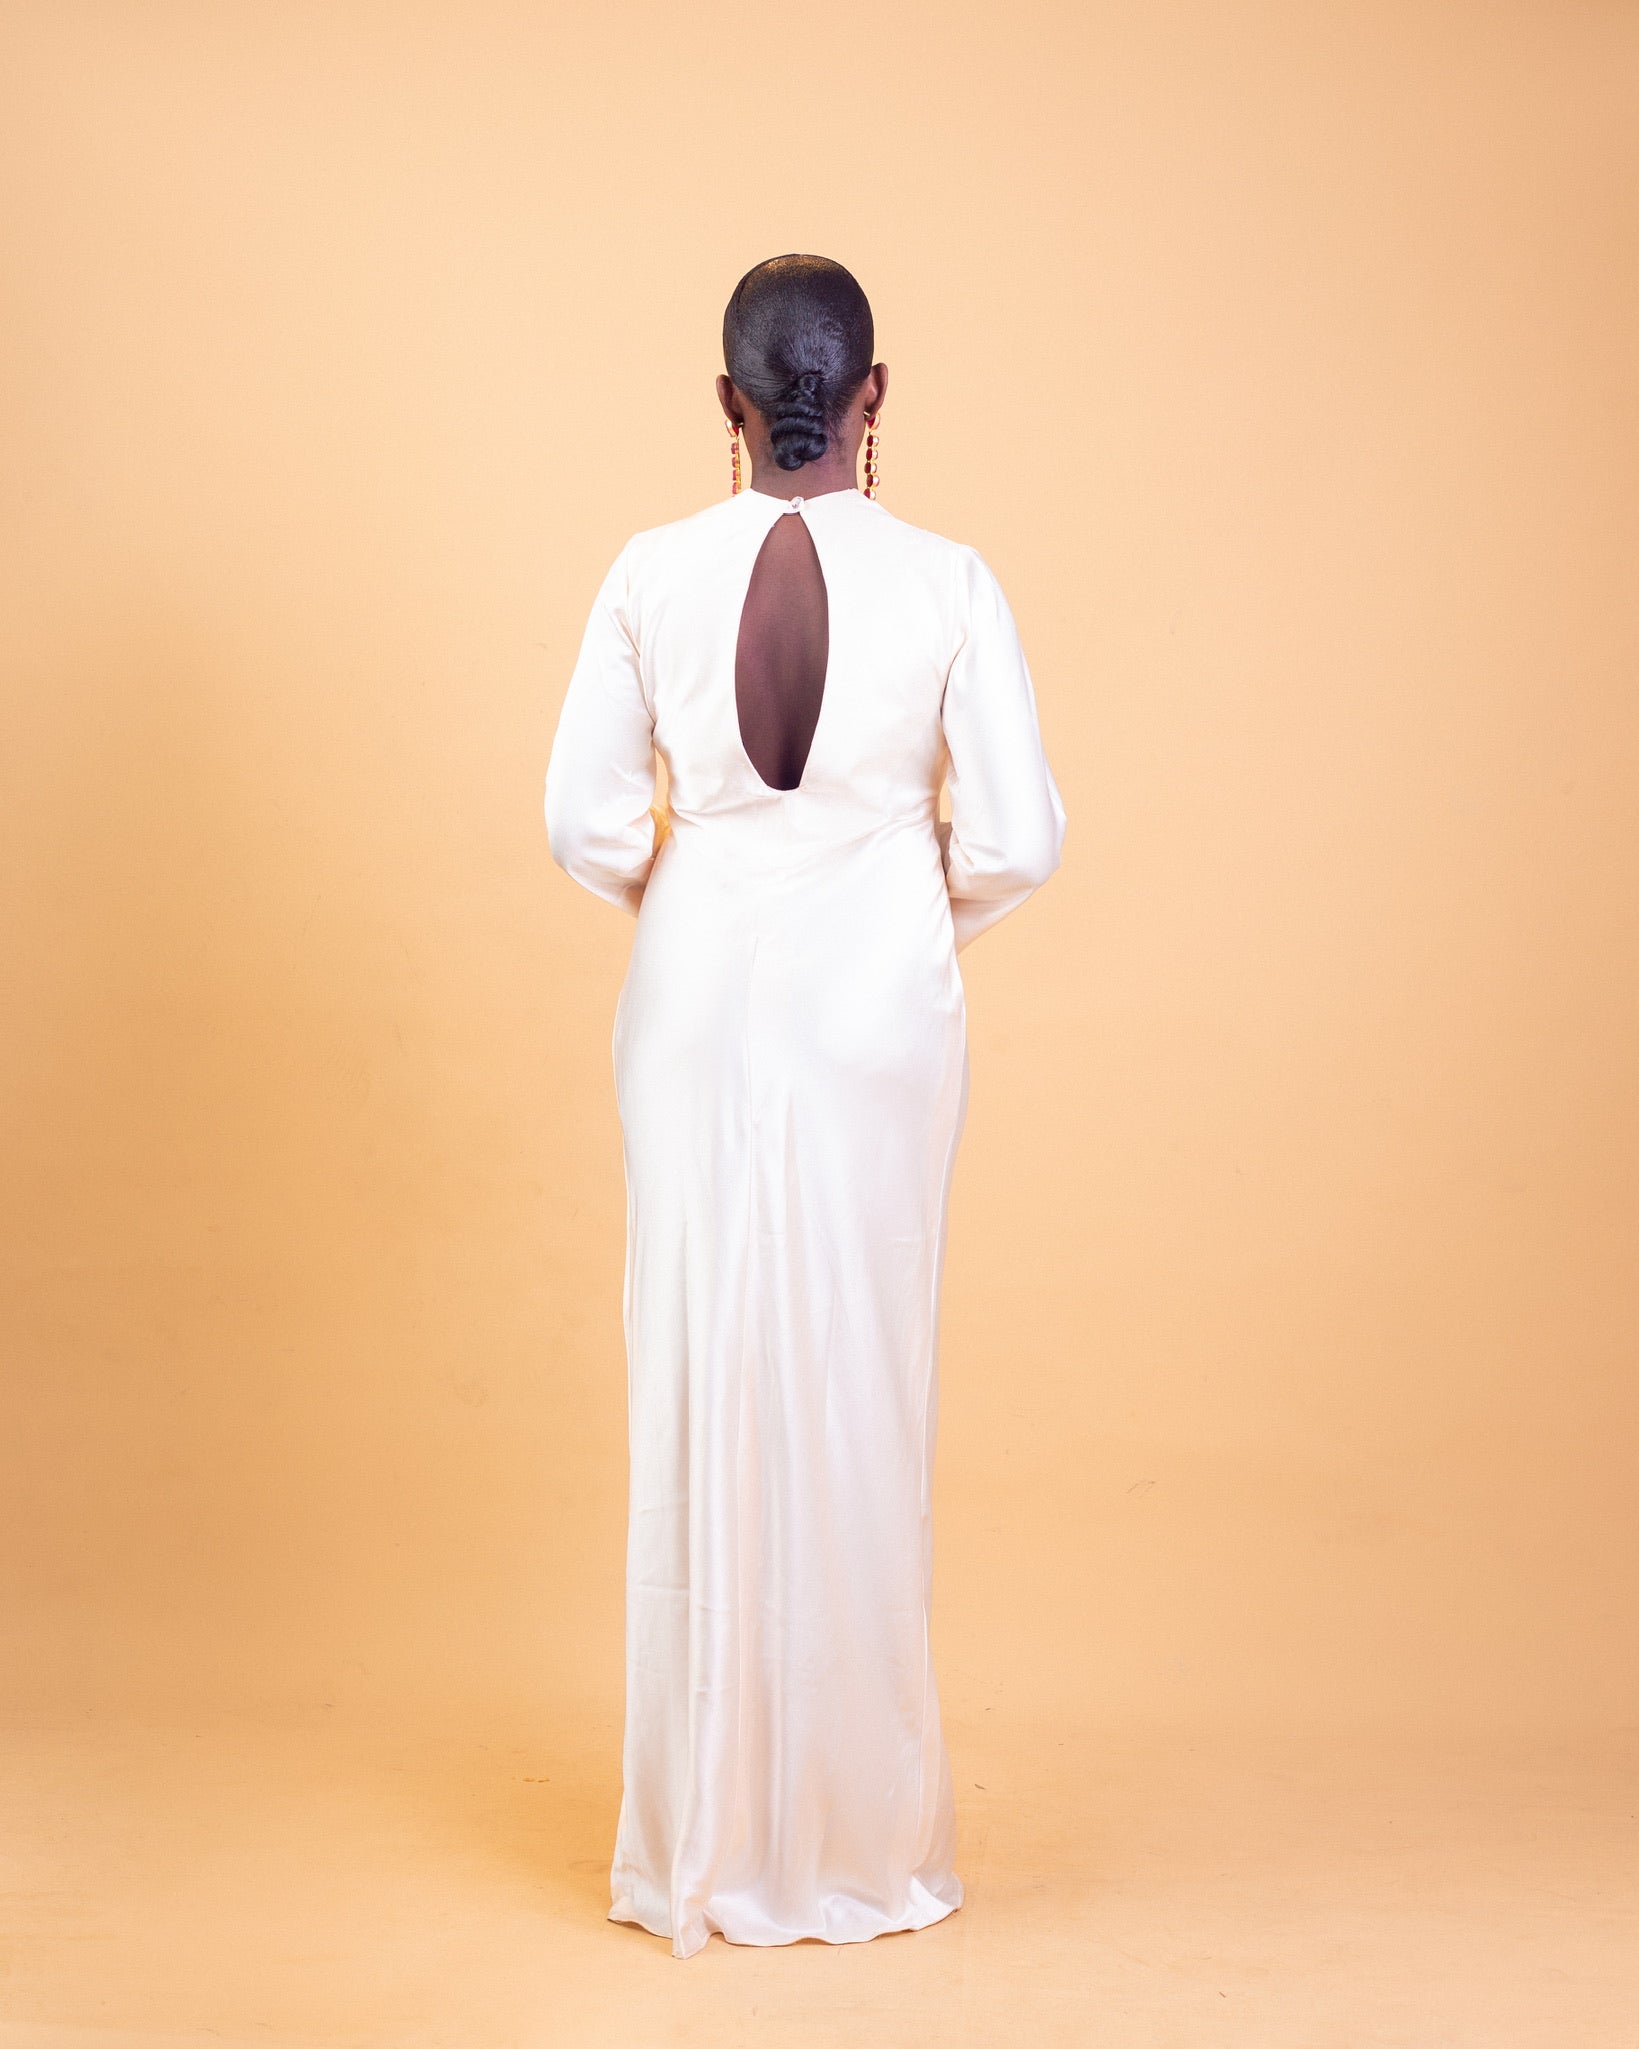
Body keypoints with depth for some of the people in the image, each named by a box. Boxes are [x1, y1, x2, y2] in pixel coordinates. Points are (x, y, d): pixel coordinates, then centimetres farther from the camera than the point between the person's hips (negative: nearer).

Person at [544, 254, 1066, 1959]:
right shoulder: (945, 583, -7)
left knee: (702, 1384, 8)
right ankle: (857, 1833, 19)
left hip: (700, 993, 1)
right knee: (859, 1388, 9)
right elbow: (1019, 835, -9)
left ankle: (704, 1838, 17)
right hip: (879, 1001, -1)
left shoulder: (653, 575, -4)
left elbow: (583, 817, -4)